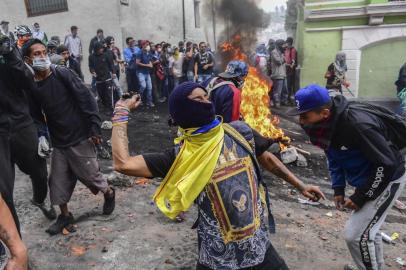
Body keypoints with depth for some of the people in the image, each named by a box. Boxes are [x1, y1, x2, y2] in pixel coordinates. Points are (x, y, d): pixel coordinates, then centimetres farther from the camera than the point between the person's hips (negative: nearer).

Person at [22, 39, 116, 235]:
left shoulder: (63, 74, -11)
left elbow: (87, 100, -13)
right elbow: (37, 118, 7)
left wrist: (95, 129, -15)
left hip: (80, 138, -4)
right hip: (58, 142, 4)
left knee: (90, 175, 7)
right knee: (58, 182, 10)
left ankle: (109, 194, 37)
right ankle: (65, 216, 31)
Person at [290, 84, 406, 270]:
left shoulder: (358, 124, -35)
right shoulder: (328, 122, -10)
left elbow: (387, 164, -27)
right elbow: (334, 157, 6)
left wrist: (360, 197, -20)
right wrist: (338, 188, 0)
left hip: (387, 179, -8)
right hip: (365, 180, 8)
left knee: (355, 234, -9)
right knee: (368, 228, 23)